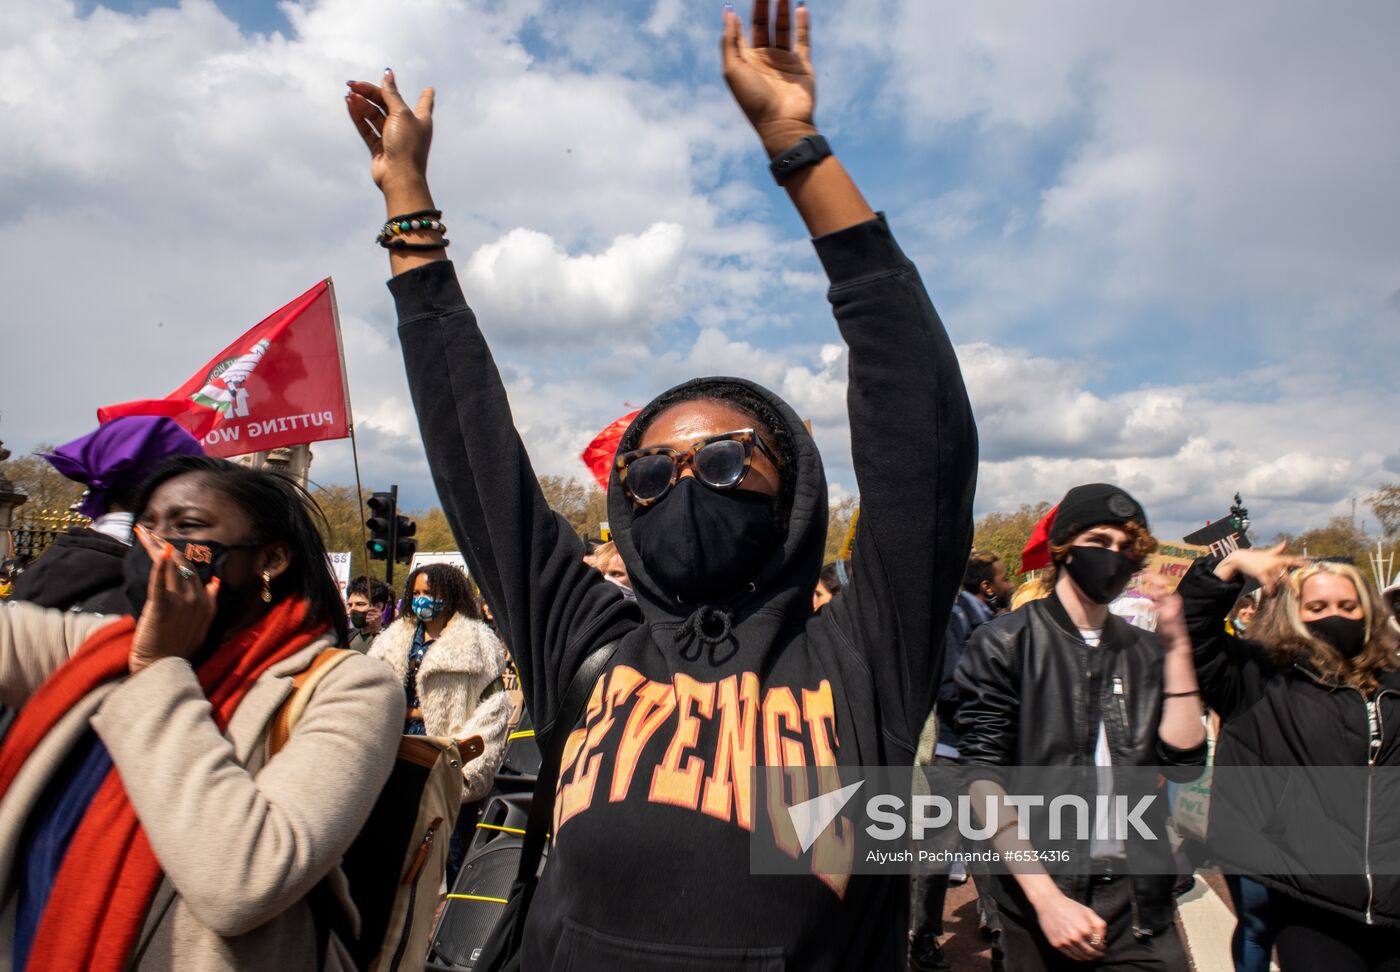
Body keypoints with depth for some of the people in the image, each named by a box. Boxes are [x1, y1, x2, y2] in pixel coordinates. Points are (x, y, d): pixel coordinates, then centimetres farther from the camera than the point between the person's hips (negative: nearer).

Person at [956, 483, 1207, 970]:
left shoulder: (1145, 651, 7)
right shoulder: (1006, 643, -7)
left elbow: (1183, 762, -2)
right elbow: (984, 779, -11)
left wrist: (1177, 650, -6)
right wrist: (1046, 898, -17)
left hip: (1140, 899, 4)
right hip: (1040, 899, -3)